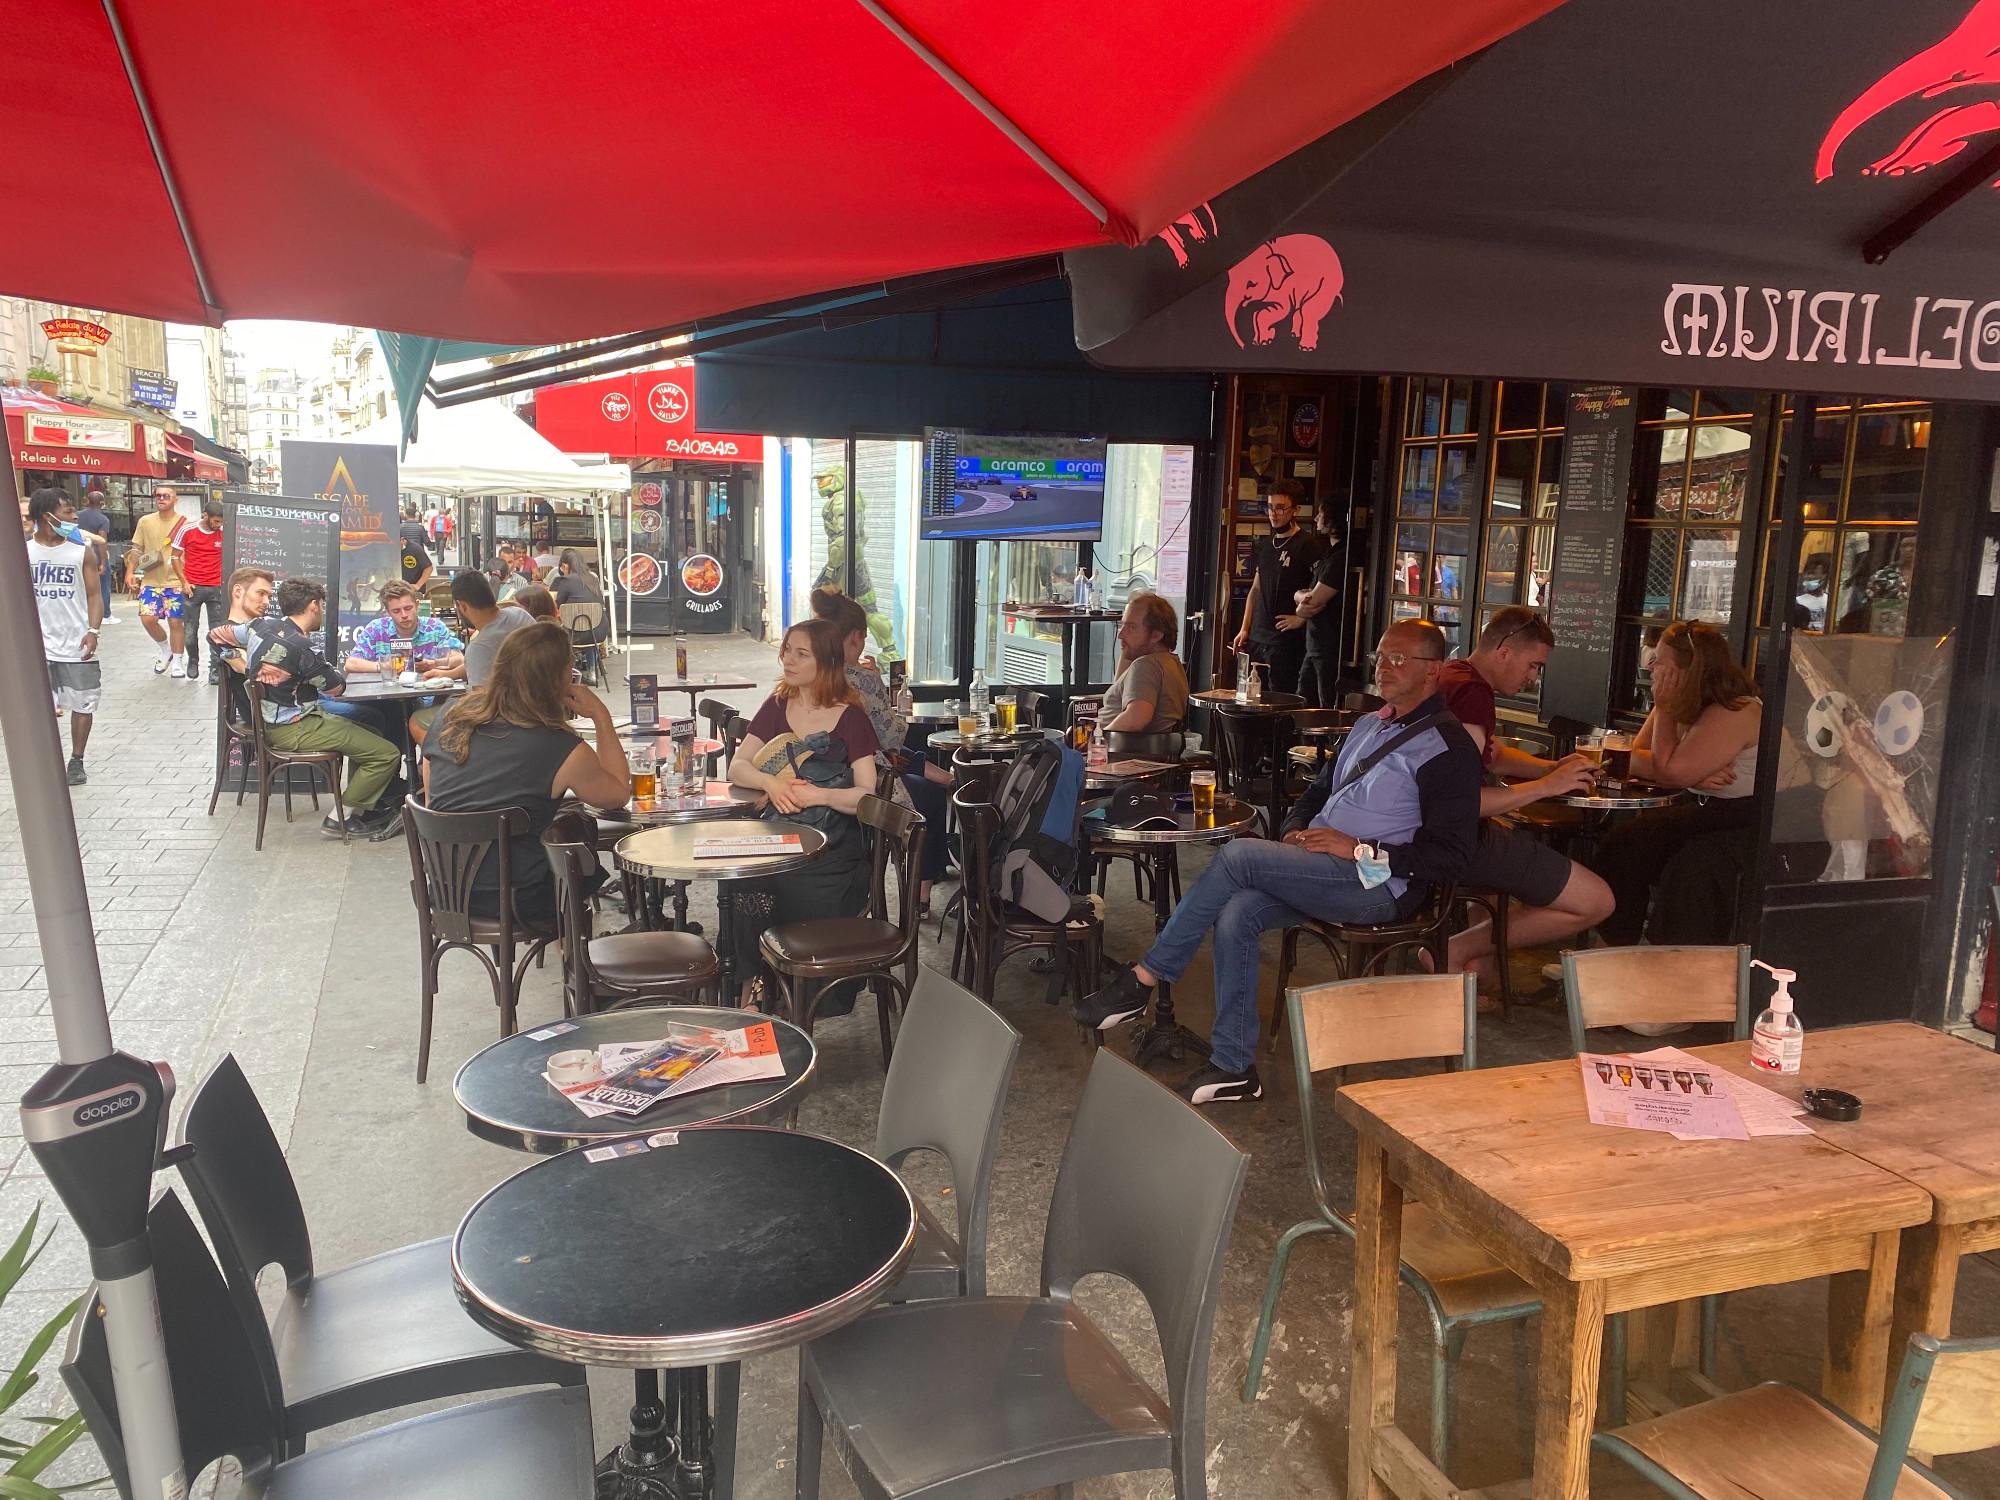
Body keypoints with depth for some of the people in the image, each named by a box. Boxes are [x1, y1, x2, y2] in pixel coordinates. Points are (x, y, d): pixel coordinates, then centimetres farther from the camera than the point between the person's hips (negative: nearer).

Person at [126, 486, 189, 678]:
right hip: (150, 581, 3)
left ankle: (177, 662, 14)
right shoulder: (145, 521, 7)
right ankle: (166, 651, 22)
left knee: (175, 622, 0)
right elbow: (137, 549, 12)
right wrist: (130, 571, -1)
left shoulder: (184, 524, -3)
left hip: (175, 582, -3)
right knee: (147, 618, -5)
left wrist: (187, 580, -7)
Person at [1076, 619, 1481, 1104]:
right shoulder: (1371, 725, 22)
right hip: (1321, 873, 8)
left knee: (1239, 855, -25)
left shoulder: (1447, 745, -5)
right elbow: (1320, 789, 30)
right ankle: (1234, 1068, -15)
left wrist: (1360, 850, -16)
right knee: (1237, 914, -21)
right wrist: (1296, 828, 7)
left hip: (1378, 885, -7)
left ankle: (1143, 978, -16)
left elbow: (1450, 854, -11)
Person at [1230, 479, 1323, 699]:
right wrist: (1244, 628, 14)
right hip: (1257, 638, 7)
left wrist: (1302, 618, -15)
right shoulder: (1265, 544, 16)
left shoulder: (1307, 544, -7)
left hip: (1286, 640, -7)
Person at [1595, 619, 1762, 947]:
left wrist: (1664, 708, -15)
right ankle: (1616, 951, -1)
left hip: (1752, 819, -9)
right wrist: (1694, 775, -21)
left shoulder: (1736, 712, -21)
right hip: (1710, 812, 9)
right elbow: (1634, 758, -2)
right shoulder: (1681, 705, 6)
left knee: (1691, 867, -32)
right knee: (1623, 843, -6)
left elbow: (1672, 770, -25)